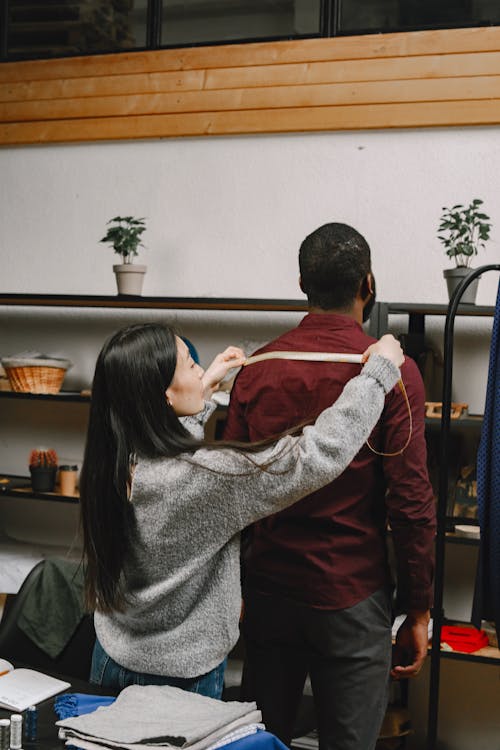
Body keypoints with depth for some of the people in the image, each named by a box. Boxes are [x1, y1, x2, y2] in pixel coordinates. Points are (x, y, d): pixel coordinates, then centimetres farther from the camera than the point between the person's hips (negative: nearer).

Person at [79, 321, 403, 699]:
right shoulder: (202, 476, -31)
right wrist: (379, 370, -17)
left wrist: (204, 387, 18)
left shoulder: (112, 462, -9)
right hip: (179, 678, -7)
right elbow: (320, 454, -27)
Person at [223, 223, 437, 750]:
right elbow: (411, 503, -12)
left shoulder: (257, 369, 0)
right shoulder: (393, 373, -11)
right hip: (351, 597, -3)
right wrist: (417, 612, -2)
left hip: (267, 591, 4)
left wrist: (235, 588, 15)